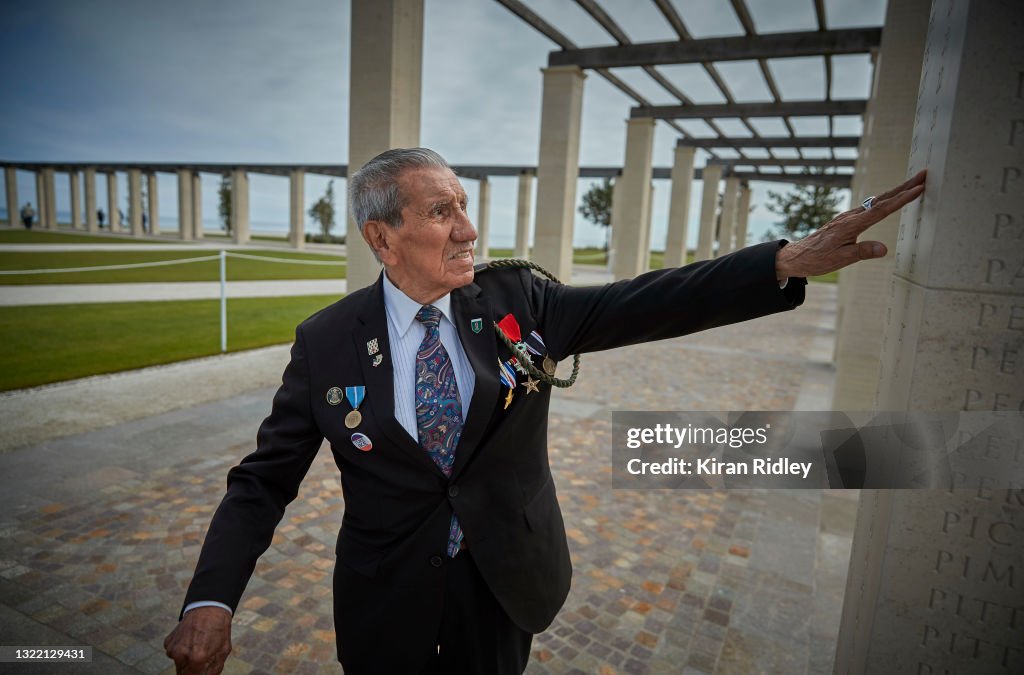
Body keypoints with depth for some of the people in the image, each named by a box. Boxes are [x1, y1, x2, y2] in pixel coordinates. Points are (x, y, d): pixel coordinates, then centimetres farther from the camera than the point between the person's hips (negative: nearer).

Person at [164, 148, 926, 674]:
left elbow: (642, 305, -16)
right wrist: (211, 600, -21)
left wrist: (792, 260, -24)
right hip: (388, 601, -1)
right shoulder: (325, 342, -13)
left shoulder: (515, 302, -10)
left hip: (505, 586, 2)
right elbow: (263, 479, -8)